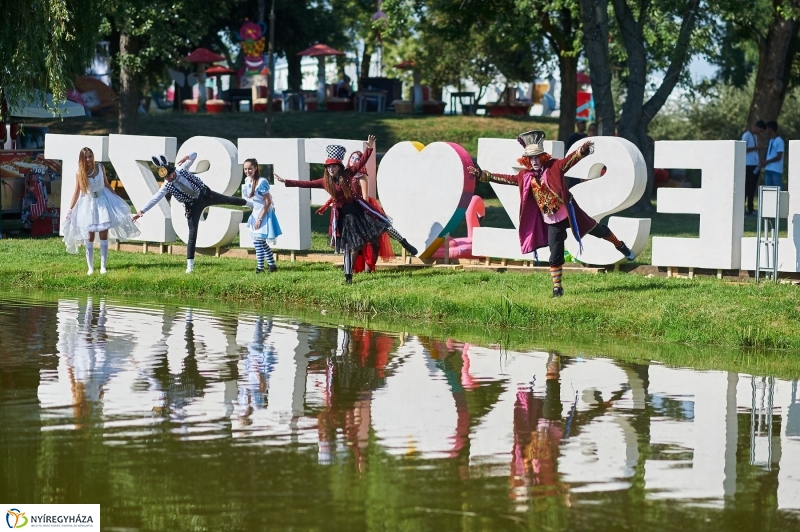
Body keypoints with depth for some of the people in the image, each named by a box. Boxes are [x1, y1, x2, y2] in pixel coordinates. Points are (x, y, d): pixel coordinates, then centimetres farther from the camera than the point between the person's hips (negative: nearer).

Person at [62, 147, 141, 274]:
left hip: (102, 202, 1)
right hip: (88, 203, -1)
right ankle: (90, 267, 8)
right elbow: (76, 193, -1)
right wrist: (70, 209, -4)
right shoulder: (80, 174, -8)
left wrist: (118, 198, 12)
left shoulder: (100, 167, -3)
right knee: (89, 237, 2)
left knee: (104, 235, 0)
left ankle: (103, 266, 4)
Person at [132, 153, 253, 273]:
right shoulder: (167, 186, -17)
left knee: (228, 199, 22)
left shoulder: (182, 169, -12)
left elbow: (194, 155, -2)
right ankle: (190, 265, -6)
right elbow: (155, 199, -20)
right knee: (192, 233, -8)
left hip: (205, 194, 3)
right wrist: (141, 211, -27)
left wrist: (187, 157, -25)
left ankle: (248, 202, 54)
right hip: (193, 205, -3)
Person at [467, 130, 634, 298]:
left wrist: (583, 150, -46)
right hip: (551, 221, 3)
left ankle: (621, 247, 34)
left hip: (568, 213, -3)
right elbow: (506, 178, 6)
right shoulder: (525, 176, 1)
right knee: (555, 256, 2)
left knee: (596, 229, 10)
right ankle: (557, 288, 11)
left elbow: (570, 159, -26)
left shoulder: (554, 167, -11)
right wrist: (482, 174, 2)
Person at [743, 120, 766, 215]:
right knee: (747, 187, -9)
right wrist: (755, 148, -17)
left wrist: (759, 163, 12)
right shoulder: (746, 135, -7)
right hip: (749, 165, -8)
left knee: (753, 187, 7)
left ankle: (750, 209, 10)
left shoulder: (755, 136, 19)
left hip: (755, 165, 8)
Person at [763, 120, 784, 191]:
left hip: (776, 170, -9)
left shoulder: (779, 141, -11)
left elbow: (779, 157, -15)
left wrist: (767, 161, -10)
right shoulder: (771, 141, 17)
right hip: (768, 170, 9)